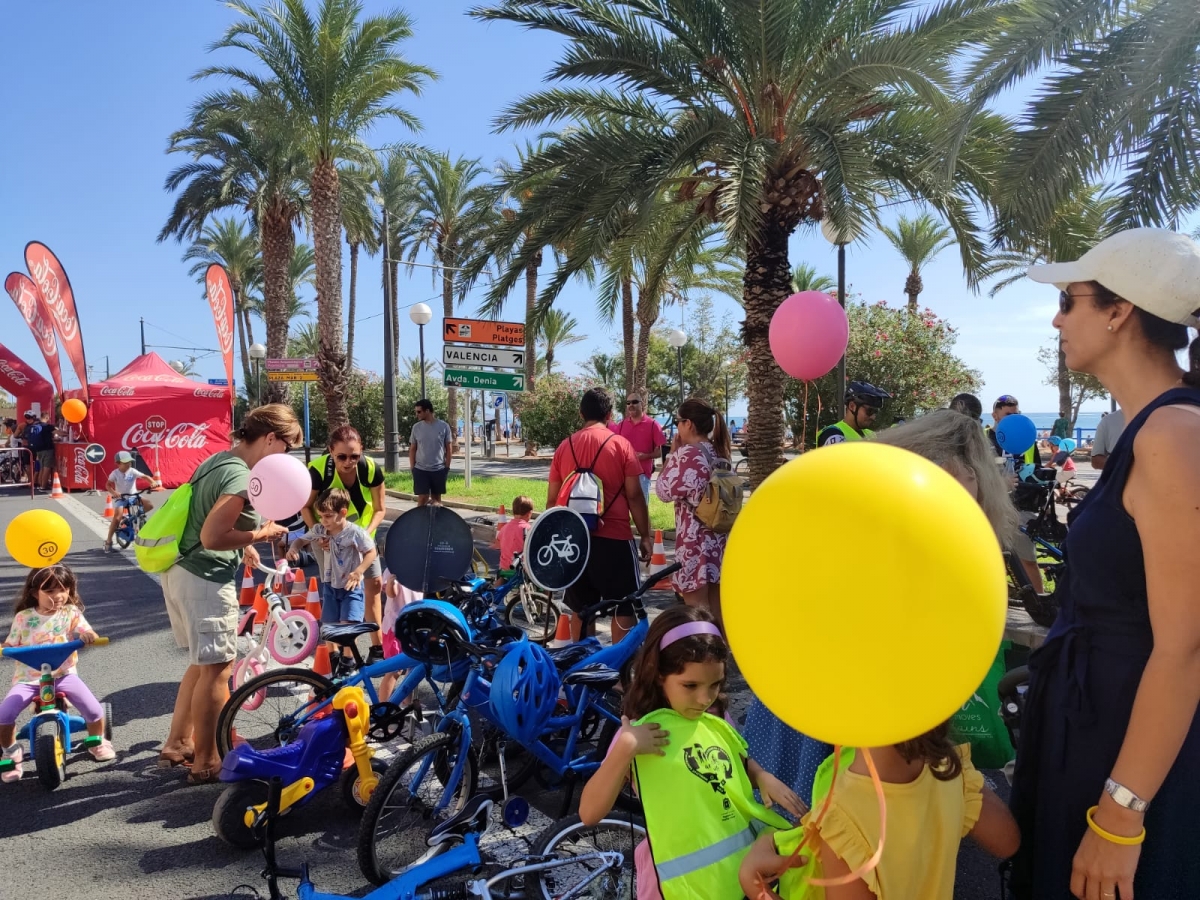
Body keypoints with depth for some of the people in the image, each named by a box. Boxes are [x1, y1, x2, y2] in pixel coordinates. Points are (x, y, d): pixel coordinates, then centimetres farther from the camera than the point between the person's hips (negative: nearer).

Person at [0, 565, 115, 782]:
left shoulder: (71, 613, -2)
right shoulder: (23, 617, 0)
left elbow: (88, 633, -11)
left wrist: (88, 635, -35)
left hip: (63, 674, -1)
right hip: (28, 678, 1)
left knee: (94, 709, -20)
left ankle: (96, 741, 15)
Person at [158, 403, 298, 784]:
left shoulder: (217, 459, 10)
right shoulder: (241, 476, -21)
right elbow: (211, 537, -27)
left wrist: (242, 545, 19)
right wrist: (261, 534, -15)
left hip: (180, 572, 10)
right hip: (205, 580, -10)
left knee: (203, 663, 22)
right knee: (216, 670, 3)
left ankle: (176, 745, 32)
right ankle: (206, 762, 15)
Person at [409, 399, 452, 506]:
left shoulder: (443, 426, -3)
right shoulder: (416, 427, 2)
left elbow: (449, 448, 2)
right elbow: (412, 449, 7)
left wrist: (447, 466, -2)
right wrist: (412, 467, 1)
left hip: (439, 469, 0)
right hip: (420, 469, 0)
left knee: (437, 498, 10)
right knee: (422, 498, -4)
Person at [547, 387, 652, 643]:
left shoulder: (564, 447, 6)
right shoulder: (620, 444, -5)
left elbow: (552, 500, 9)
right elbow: (634, 496, -7)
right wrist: (645, 535, 2)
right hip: (614, 538, -4)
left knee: (580, 608, 15)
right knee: (623, 608, 6)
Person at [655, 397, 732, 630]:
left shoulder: (687, 453, -15)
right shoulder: (719, 453, 9)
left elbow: (664, 491, -9)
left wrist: (672, 454, -3)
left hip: (695, 539, -8)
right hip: (720, 538, 8)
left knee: (696, 608, 0)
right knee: (716, 605, 16)